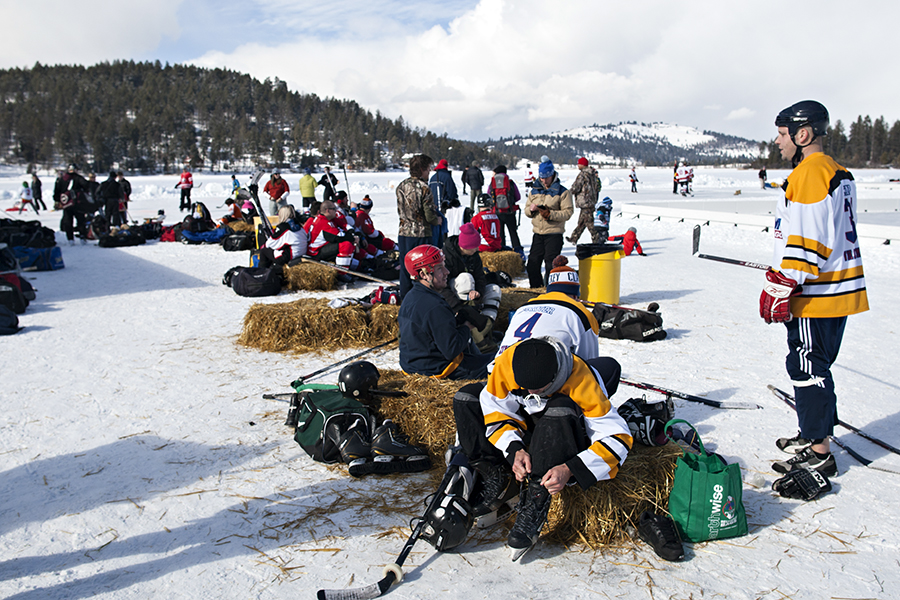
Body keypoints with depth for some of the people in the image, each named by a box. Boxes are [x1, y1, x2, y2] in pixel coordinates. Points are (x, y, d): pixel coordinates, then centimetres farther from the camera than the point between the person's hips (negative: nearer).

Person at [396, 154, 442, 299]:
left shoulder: (401, 186, 5)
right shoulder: (423, 187, -16)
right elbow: (430, 215, -17)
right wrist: (438, 220, 3)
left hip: (404, 232, 6)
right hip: (421, 234, -6)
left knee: (405, 266, 15)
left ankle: (404, 297, 24)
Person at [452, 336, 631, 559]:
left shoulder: (582, 382, -33)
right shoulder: (507, 362, -25)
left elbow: (617, 437, -31)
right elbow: (495, 408, -12)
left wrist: (570, 470, -42)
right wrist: (514, 449, -28)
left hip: (567, 434, -4)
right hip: (524, 424, 4)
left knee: (559, 409, -39)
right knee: (467, 397, -11)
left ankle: (535, 500, -31)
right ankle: (494, 480, -12)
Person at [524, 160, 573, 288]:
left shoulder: (562, 192, -2)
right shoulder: (534, 191, 13)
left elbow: (568, 212, -9)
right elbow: (526, 211, 16)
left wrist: (550, 214, -21)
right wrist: (531, 209, -8)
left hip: (554, 234, -5)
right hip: (537, 233, 5)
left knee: (551, 266, -6)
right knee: (532, 264, 7)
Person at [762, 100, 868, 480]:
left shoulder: (808, 174, -17)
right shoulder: (837, 173, 16)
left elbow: (804, 241, -23)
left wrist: (779, 289, -21)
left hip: (815, 296, -10)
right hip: (838, 290, 10)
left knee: (807, 368, -2)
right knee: (814, 366, 19)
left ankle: (818, 455, 6)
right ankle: (814, 436, 32)